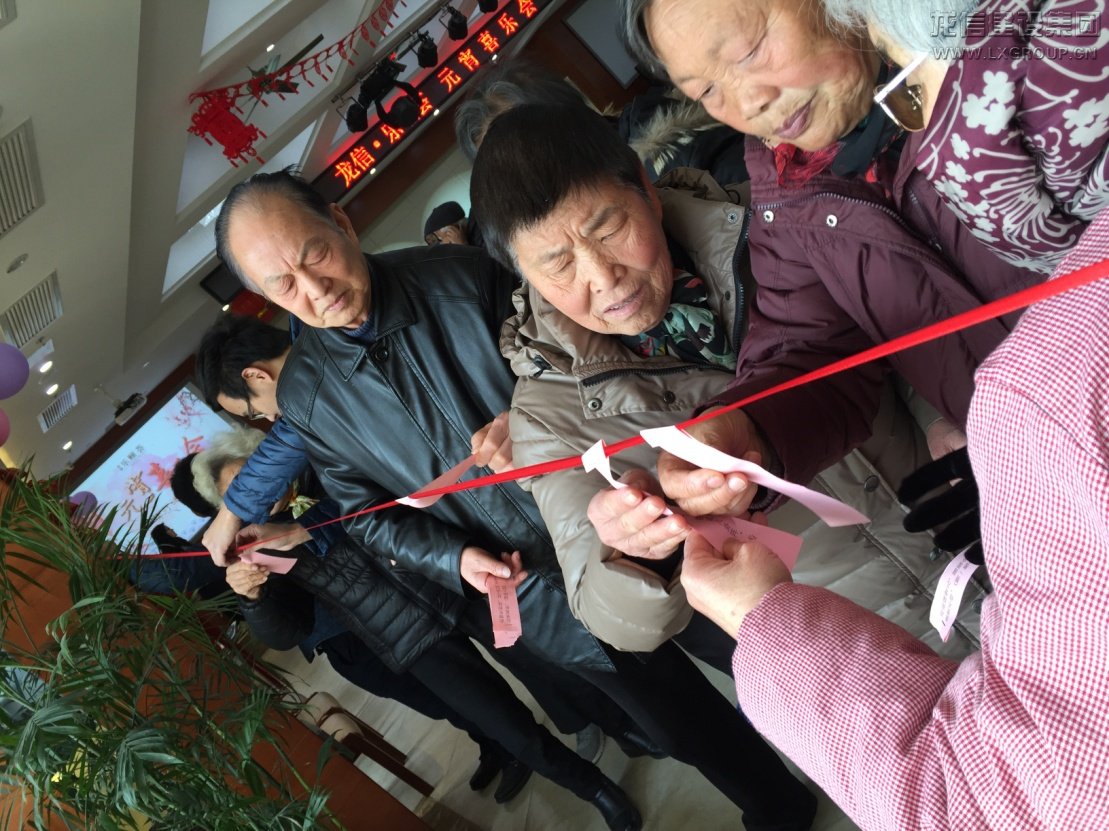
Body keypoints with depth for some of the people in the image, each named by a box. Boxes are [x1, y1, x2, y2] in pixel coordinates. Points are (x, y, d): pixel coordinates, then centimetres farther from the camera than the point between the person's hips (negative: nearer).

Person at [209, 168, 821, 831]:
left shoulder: (463, 277, -14)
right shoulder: (305, 396, -8)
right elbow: (369, 514, 1)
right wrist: (455, 559, -15)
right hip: (533, 596, 1)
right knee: (687, 726, 15)